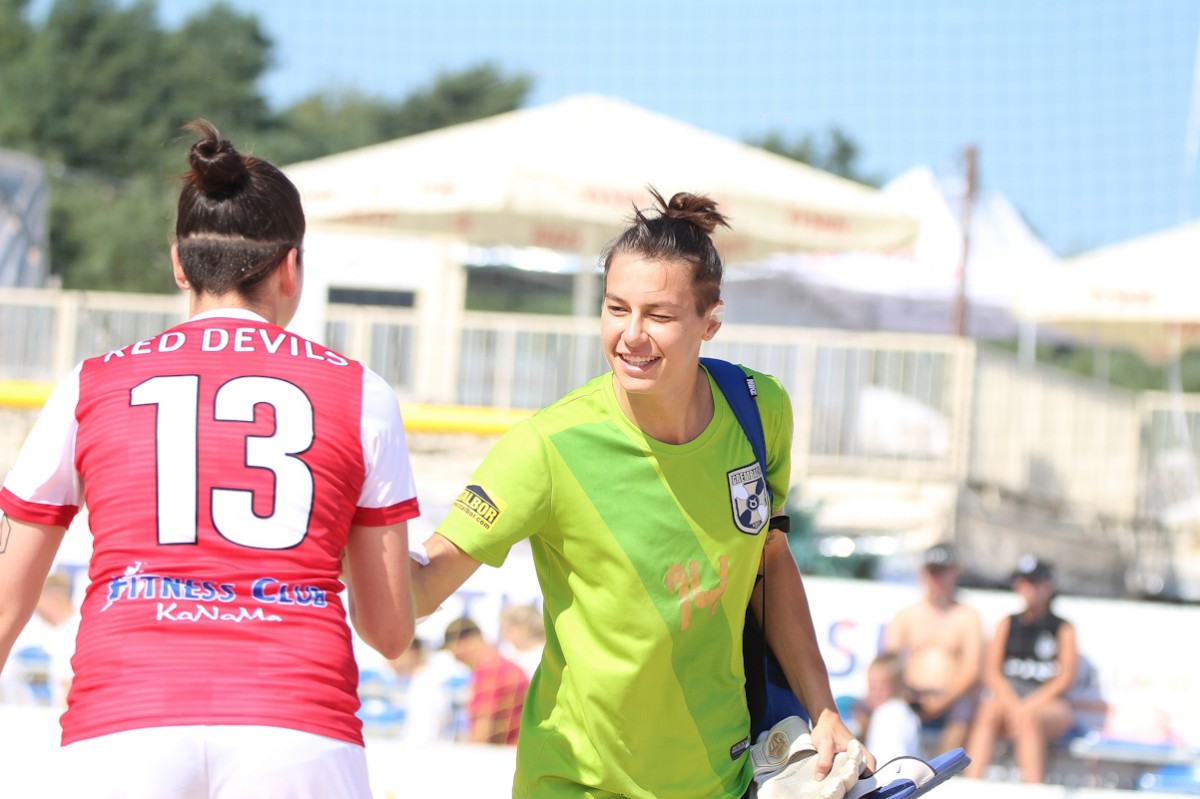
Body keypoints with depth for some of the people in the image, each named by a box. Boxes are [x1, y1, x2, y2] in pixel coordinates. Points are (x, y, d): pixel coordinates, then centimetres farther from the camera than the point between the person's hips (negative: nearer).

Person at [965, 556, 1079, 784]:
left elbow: (1065, 679, 0)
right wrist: (1013, 705, -11)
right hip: (1007, 697, 2)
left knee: (1029, 720, -38)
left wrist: (1030, 706, -14)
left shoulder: (1063, 629, 11)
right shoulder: (1007, 624, 18)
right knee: (987, 713, -34)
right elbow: (992, 673, 8)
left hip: (1048, 703, -2)